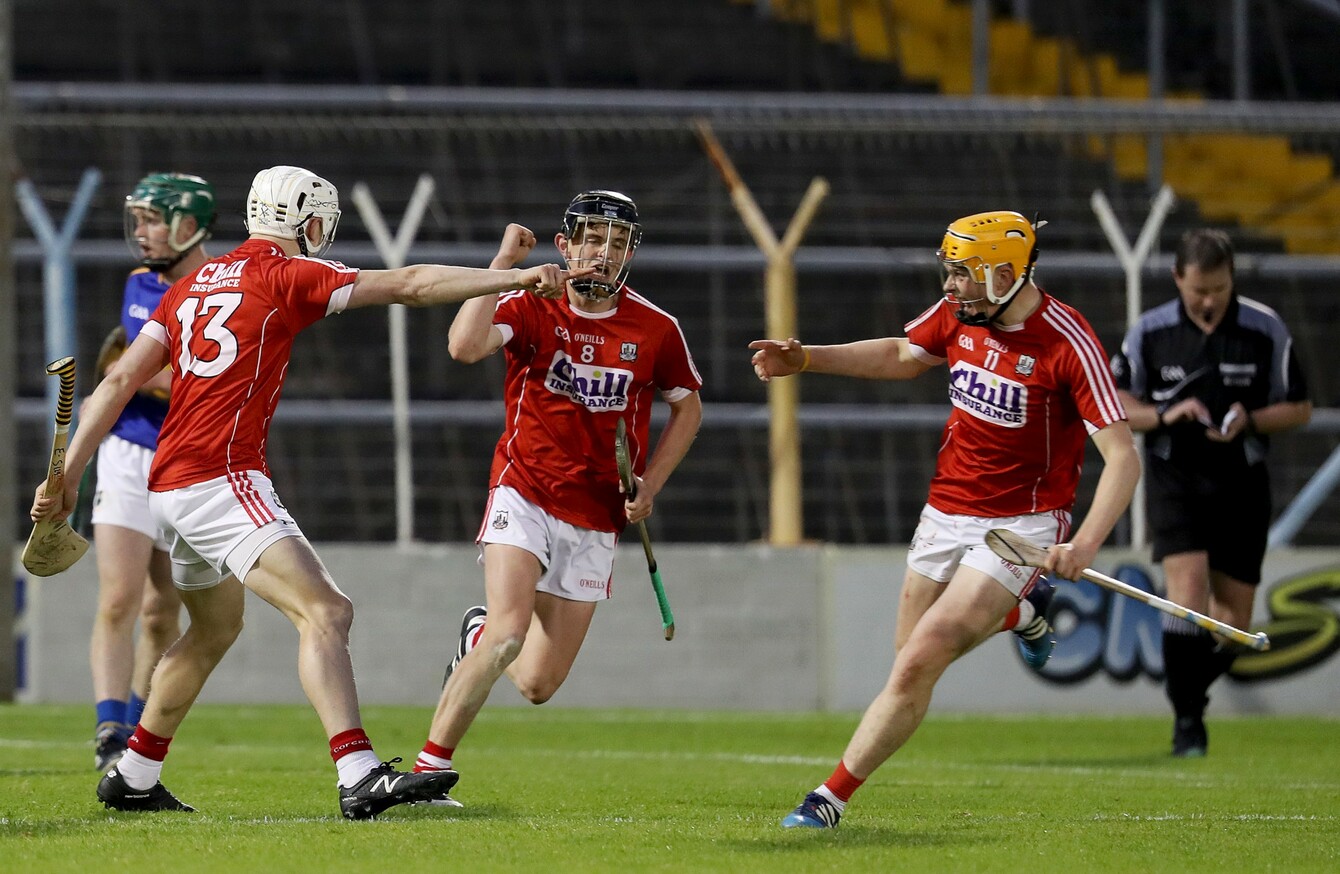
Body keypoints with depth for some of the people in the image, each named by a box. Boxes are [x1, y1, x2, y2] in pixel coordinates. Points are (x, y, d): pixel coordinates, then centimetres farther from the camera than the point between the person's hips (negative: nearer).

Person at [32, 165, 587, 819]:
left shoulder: (192, 286, 18)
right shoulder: (288, 275, -3)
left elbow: (119, 383, 14)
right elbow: (411, 285, -8)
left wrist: (67, 473, 13)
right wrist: (518, 278, -8)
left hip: (171, 485, 9)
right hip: (221, 478, -9)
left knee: (216, 628, 28)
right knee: (324, 613, -18)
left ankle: (132, 780, 36)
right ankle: (360, 777, -34)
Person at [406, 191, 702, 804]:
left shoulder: (655, 329, -1)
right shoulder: (531, 308, -8)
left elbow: (687, 407, 15)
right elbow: (465, 346, -27)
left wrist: (649, 484, 2)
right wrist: (505, 261, -21)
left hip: (594, 522, 3)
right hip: (524, 495, -3)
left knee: (537, 685, 1)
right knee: (510, 629, -27)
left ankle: (481, 635, 36)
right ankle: (430, 766, -18)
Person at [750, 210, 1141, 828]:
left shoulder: (1068, 343, -21)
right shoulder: (958, 314, -2)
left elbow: (1122, 458, -22)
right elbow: (903, 356, 21)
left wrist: (1085, 545, -35)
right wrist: (807, 358, 10)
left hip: (1019, 524, -7)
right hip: (946, 512, 7)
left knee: (917, 665, -16)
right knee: (911, 657, 16)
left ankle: (833, 797, -8)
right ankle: (1019, 615, 41)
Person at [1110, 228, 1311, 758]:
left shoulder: (1266, 330, -3)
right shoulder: (1150, 332, -3)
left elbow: (1300, 409, 3)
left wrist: (1250, 420, -16)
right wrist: (1165, 415, -15)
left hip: (1242, 485, 2)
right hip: (1175, 480, -2)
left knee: (1233, 623, 3)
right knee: (1189, 594, -21)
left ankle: (1188, 690, 32)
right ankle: (1187, 720, -12)